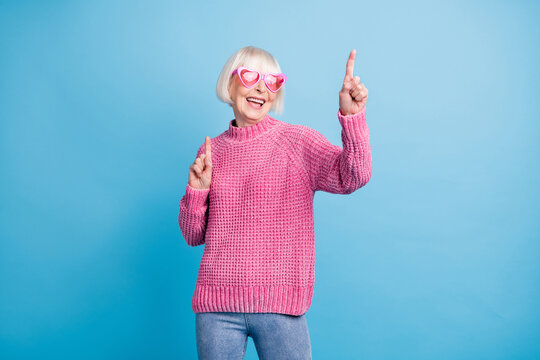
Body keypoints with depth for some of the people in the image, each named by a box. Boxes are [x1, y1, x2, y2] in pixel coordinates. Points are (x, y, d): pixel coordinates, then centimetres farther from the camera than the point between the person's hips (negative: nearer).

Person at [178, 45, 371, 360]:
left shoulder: (299, 141, -1)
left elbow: (353, 177, -19)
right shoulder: (211, 151, 8)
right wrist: (197, 190, -6)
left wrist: (352, 115, -33)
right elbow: (193, 236, 12)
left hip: (281, 308, -2)